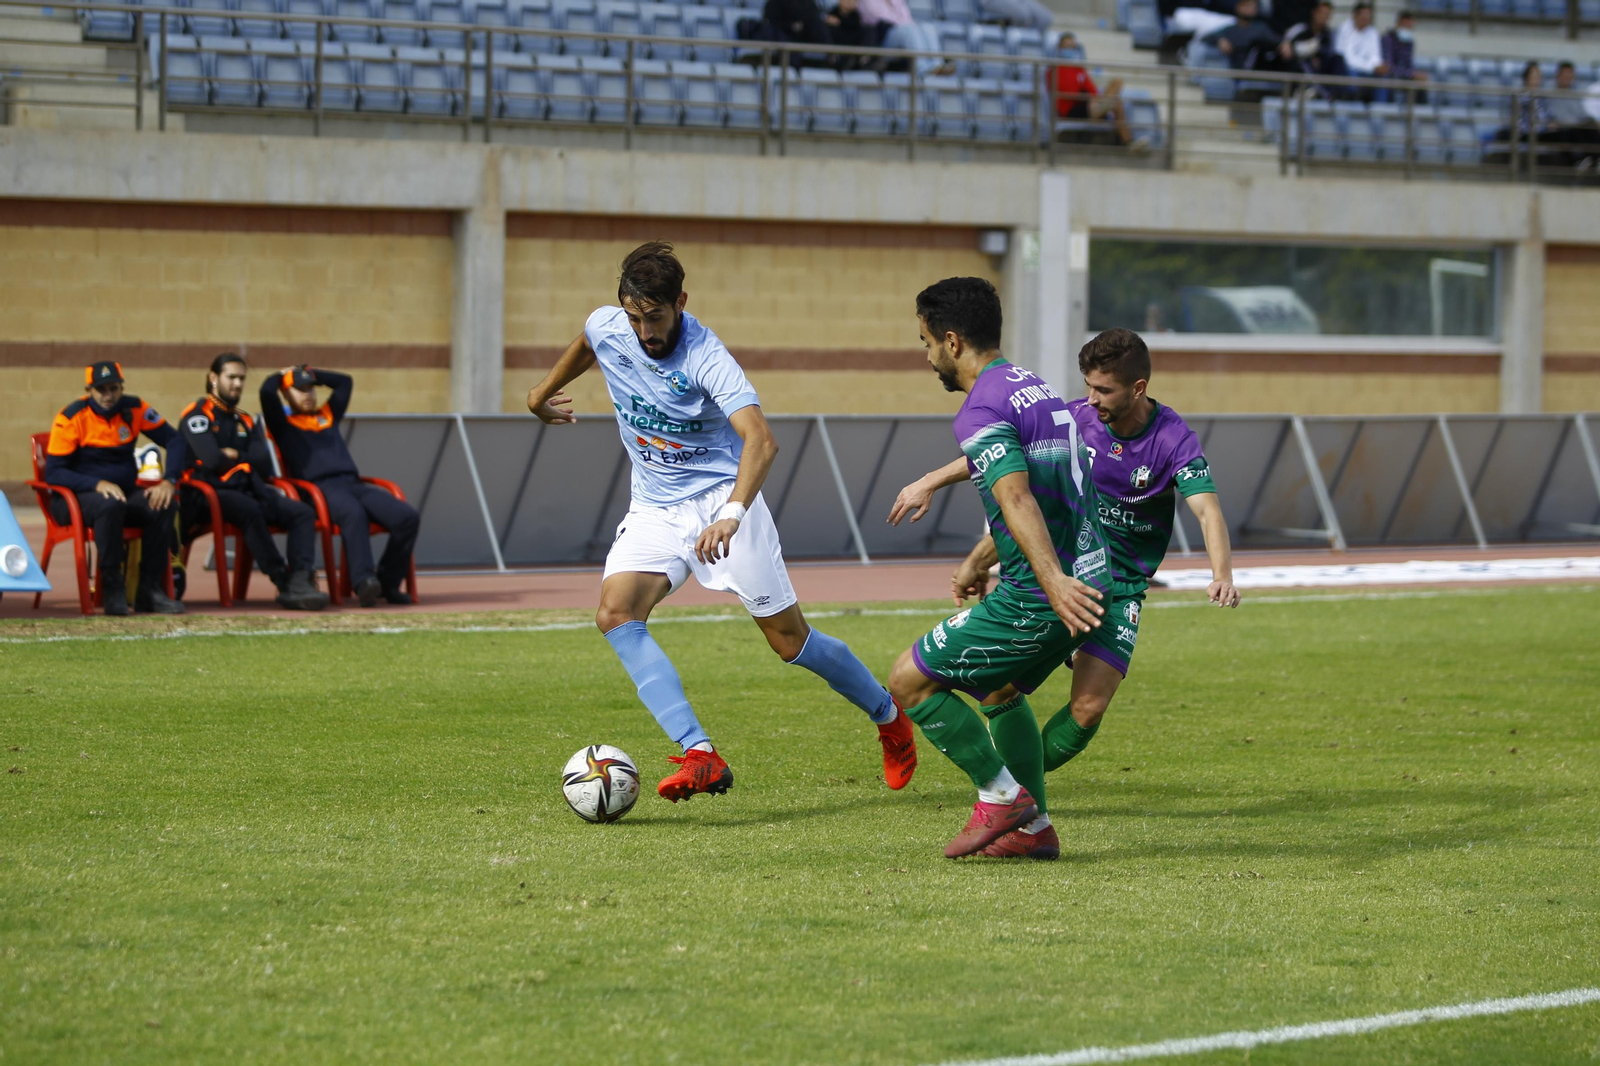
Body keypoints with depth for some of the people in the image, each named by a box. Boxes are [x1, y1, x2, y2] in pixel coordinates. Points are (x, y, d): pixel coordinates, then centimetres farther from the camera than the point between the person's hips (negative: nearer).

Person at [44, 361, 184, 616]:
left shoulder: (134, 409, 2)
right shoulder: (72, 417, -10)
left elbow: (174, 441, 3)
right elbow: (53, 473, -14)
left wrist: (169, 482, -15)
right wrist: (98, 485, -28)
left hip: (125, 494, 5)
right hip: (76, 497, -5)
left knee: (163, 505, -25)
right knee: (110, 506, -38)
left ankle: (150, 589, -17)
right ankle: (112, 588, -28)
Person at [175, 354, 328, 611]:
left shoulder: (245, 422, 22)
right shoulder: (197, 415, 0)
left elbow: (264, 466, 9)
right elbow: (212, 460, -15)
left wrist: (234, 456, -1)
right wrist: (245, 460, 2)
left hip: (245, 491, 7)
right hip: (204, 495, -7)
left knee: (303, 513, -14)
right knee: (249, 509, -39)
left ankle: (299, 582, -34)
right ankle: (284, 583, -36)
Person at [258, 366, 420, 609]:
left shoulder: (328, 416, 33)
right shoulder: (282, 423, 17)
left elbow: (345, 382, 43)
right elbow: (267, 391, 3)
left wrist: (310, 373, 40)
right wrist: (283, 374, 23)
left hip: (354, 484, 6)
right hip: (321, 489, -6)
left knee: (408, 516, -19)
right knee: (353, 513, -42)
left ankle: (387, 582, -11)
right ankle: (363, 582, -53)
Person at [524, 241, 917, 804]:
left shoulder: (705, 356, -24)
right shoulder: (606, 329, -7)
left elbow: (760, 439, -37)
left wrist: (731, 514, -52)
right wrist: (542, 393, 36)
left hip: (721, 498, -5)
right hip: (653, 509, 5)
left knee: (790, 640, -1)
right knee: (615, 615, -22)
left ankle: (890, 719, 27)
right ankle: (700, 755, -31)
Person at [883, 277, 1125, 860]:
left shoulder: (982, 410, -15)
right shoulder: (1034, 385, 16)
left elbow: (1017, 498, -29)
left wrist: (1053, 580, -41)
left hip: (1037, 596, -10)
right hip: (1092, 579, 10)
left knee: (910, 680, 0)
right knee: (1000, 688, 29)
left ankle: (1001, 796, 2)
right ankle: (1034, 826, 25)